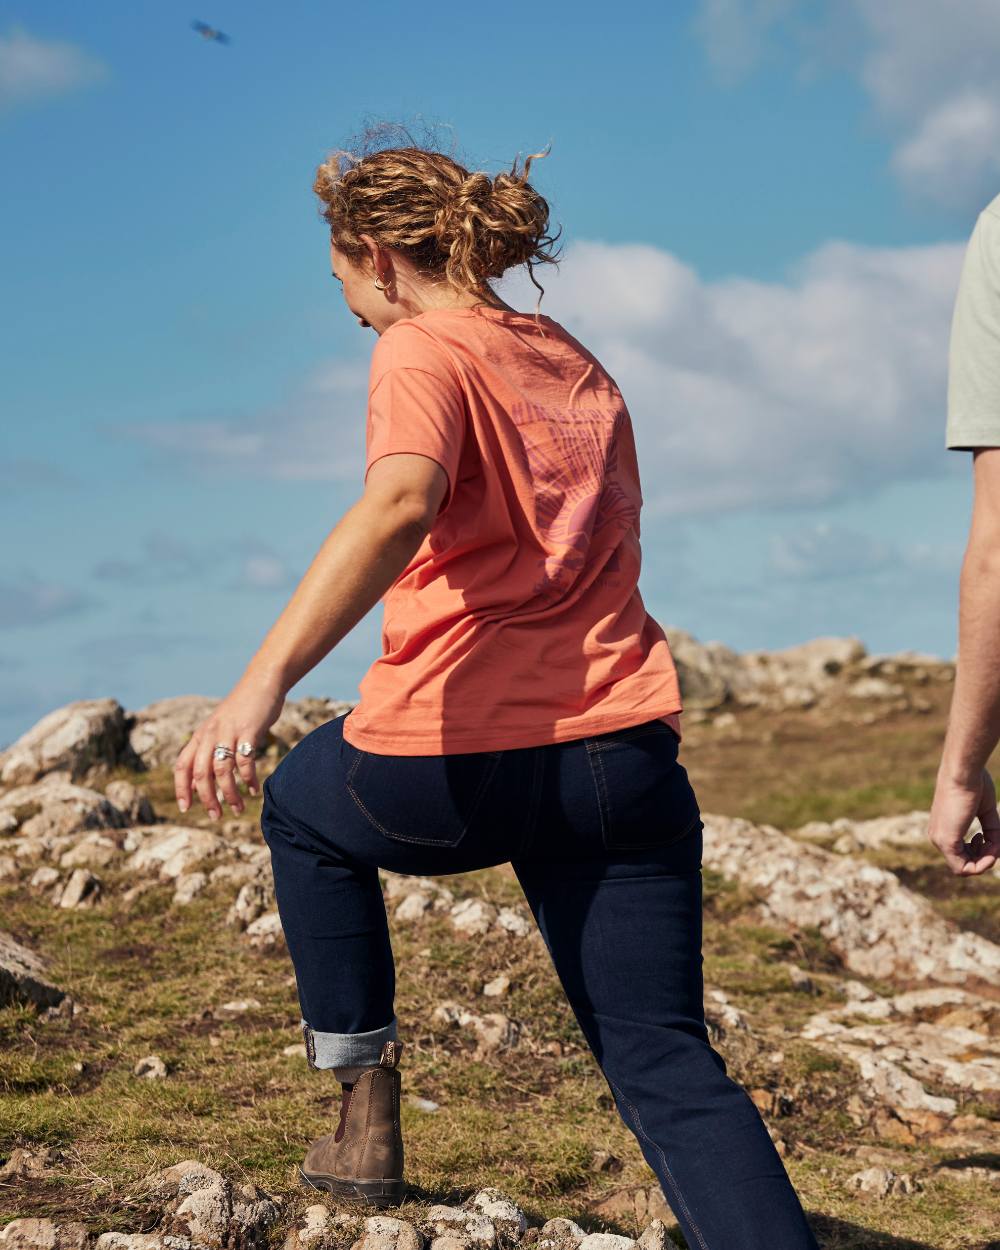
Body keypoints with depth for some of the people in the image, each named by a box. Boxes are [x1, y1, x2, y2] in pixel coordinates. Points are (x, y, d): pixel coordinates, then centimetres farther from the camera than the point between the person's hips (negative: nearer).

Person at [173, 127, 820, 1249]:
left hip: (455, 759, -5)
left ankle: (366, 1110, 28)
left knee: (302, 807, 29)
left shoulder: (421, 351, -3)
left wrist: (265, 679, -33)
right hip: (625, 753, 5)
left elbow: (399, 504, -24)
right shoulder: (580, 368, 20)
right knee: (668, 1065, 5)